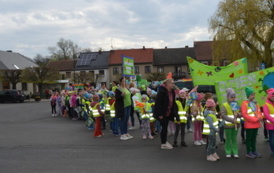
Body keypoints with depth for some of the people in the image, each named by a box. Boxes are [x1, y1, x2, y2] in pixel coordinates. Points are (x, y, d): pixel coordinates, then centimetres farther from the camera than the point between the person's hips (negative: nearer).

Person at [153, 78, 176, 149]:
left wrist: (172, 113, 6)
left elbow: (173, 103, 10)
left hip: (168, 113, 7)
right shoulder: (161, 91, -19)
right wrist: (160, 114, -22)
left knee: (165, 127, 14)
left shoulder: (172, 92, 4)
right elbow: (158, 103, -21)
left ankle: (165, 141, 27)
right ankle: (163, 144, 9)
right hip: (162, 114, -7)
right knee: (164, 127, -3)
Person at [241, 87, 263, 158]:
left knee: (254, 137, 14)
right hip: (249, 124, -6)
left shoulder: (255, 103, 12)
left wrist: (260, 117, -8)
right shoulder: (244, 103, -10)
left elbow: (259, 112, 16)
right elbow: (244, 114, -16)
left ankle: (254, 151, 24)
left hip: (256, 124, 6)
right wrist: (255, 119, -18)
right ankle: (248, 152, 11)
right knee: (249, 138, 2)